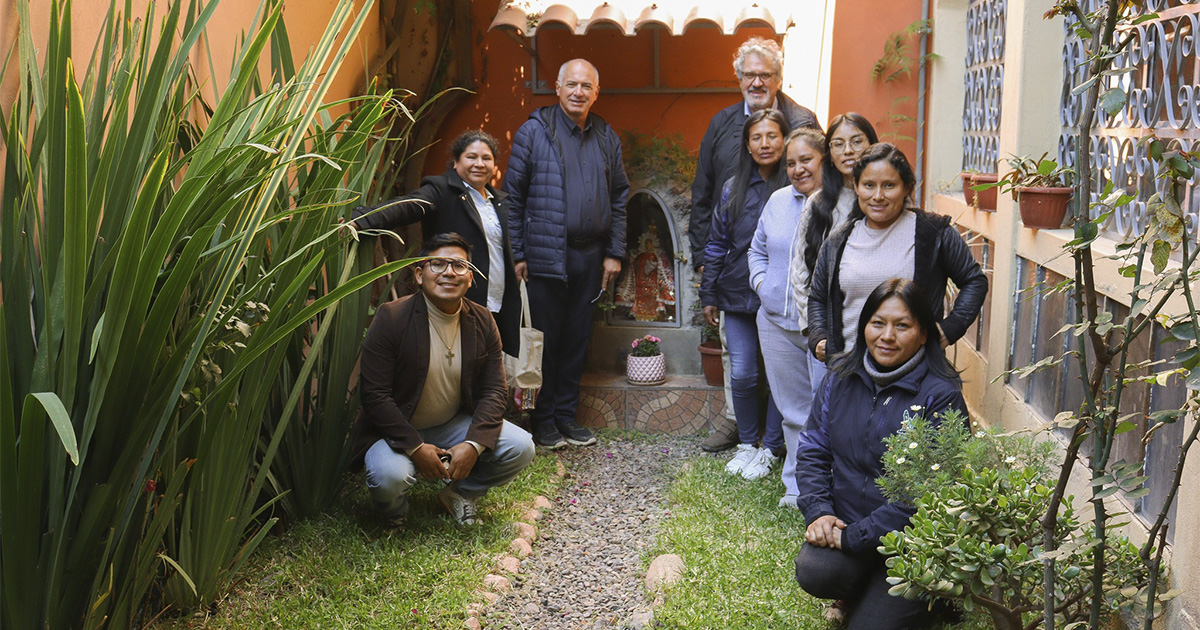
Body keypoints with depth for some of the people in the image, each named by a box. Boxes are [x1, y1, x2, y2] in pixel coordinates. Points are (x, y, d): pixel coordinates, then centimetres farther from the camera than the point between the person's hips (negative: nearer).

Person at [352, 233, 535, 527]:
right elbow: (374, 395, -18)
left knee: (521, 448, -15)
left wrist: (474, 444, -19)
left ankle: (460, 492, 13)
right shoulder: (391, 318, -16)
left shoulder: (482, 321, -2)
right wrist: (415, 447, -24)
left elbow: (494, 390, -2)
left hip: (455, 425, 4)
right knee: (390, 476, -34)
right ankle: (394, 509, 6)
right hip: (397, 430, -4)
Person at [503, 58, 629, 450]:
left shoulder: (607, 138, 10)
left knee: (577, 339, 11)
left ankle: (566, 415, 22)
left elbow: (619, 198, 15)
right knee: (545, 339, 2)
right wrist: (517, 253, -8)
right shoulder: (534, 131, -3)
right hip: (546, 256, -4)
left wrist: (614, 252, 9)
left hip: (590, 257, 4)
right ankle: (543, 421, 14)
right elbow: (513, 195, -4)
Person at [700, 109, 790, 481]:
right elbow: (716, 244, 13)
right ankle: (746, 443, 21)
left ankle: (770, 449, 19)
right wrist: (708, 295, 11)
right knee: (742, 374, 2)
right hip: (738, 296, 3)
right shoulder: (733, 189, 8)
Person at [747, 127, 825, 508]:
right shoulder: (778, 201, 12)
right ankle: (798, 488, 26)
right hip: (778, 323, 6)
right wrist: (761, 282, 8)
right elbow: (758, 249, 24)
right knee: (794, 411, 14)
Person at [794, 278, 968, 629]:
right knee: (813, 571, -27)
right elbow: (812, 451, 7)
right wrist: (818, 512, -11)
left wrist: (856, 537, -19)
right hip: (843, 524, 4)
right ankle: (859, 592, 10)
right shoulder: (841, 378, 3)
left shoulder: (941, 396, -13)